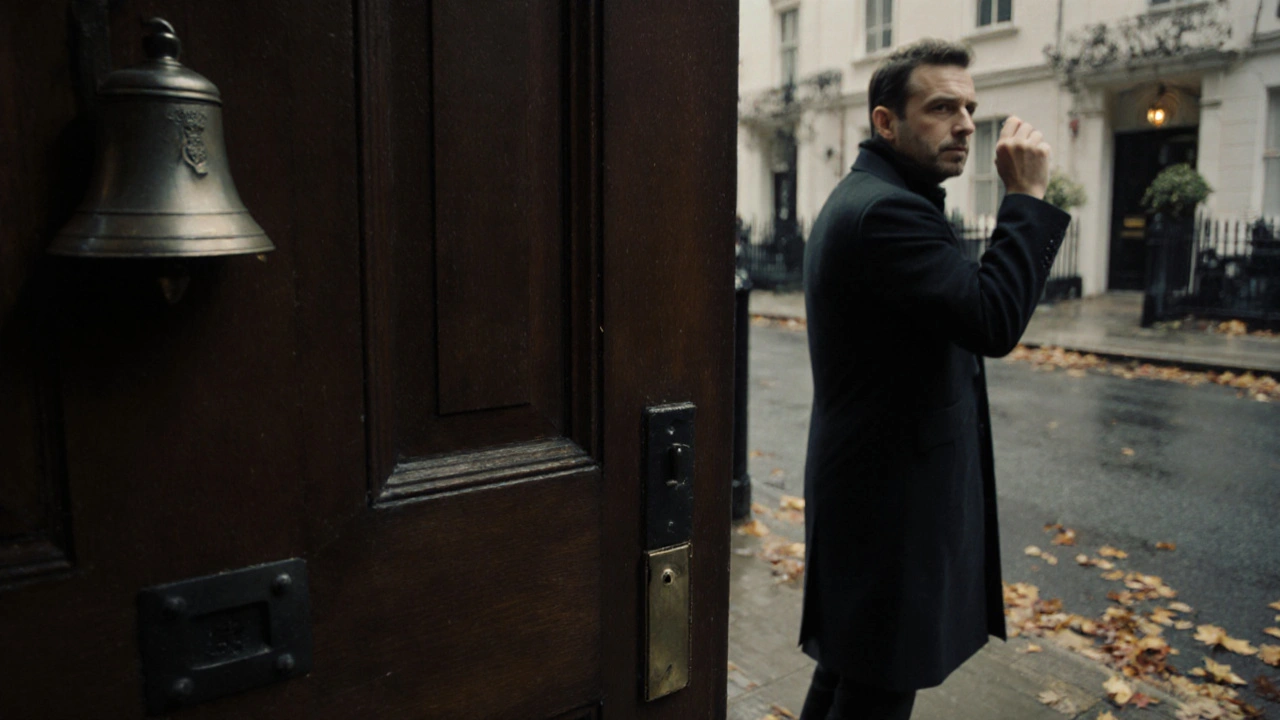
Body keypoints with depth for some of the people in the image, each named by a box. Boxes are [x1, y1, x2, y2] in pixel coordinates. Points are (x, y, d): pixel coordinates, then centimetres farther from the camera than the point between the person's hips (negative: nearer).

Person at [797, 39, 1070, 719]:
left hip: (866, 479, 11)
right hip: (893, 499, -11)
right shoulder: (887, 210, -20)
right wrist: (1026, 196, -18)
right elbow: (994, 319, -27)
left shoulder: (859, 198, 15)